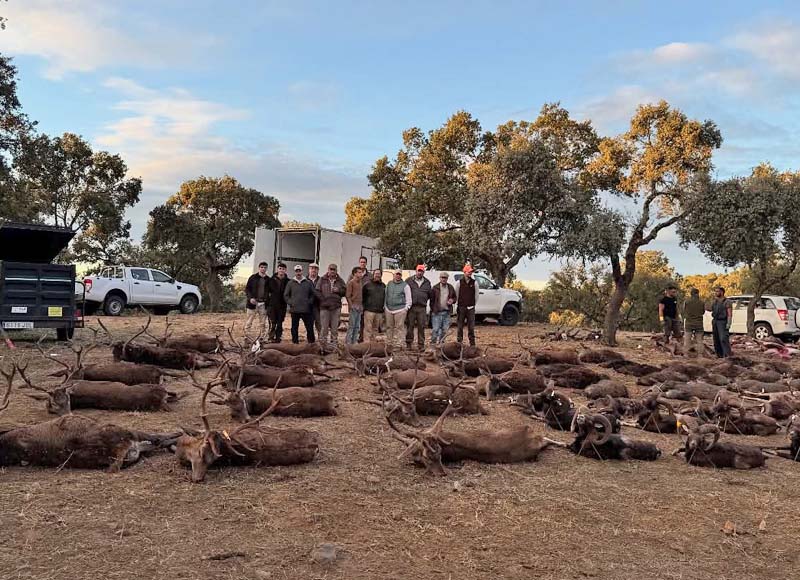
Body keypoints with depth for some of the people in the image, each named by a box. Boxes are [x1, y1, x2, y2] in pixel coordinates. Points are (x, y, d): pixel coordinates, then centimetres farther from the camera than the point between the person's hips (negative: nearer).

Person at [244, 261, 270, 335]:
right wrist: (250, 298, -13)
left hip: (263, 304, 2)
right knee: (249, 321, 0)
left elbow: (270, 291, 15)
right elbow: (247, 289, 2)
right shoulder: (253, 277, 2)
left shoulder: (268, 279, 9)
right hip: (253, 303, -2)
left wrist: (268, 300, 0)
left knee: (262, 323, 5)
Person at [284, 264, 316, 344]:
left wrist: (309, 302, -2)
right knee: (294, 328, 6)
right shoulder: (290, 283, 6)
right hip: (294, 310, 0)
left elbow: (312, 294, 10)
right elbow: (286, 295, 9)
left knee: (310, 327, -1)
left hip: (306, 310, 0)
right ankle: (295, 343, 14)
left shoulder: (308, 282, 5)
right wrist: (290, 303, -2)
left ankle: (311, 342, 6)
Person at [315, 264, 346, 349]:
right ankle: (323, 343, 6)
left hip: (336, 307, 2)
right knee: (324, 327, -1)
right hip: (324, 307, -2)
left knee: (335, 327, 8)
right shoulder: (322, 280, 4)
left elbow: (345, 291, 10)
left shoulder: (340, 281, 10)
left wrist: (338, 290, -8)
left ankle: (334, 343, 16)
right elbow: (317, 291, 0)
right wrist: (323, 300, -10)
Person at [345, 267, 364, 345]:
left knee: (357, 326, 9)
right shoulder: (351, 282, -6)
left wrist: (362, 306, 14)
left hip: (359, 307, 8)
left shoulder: (360, 283, 16)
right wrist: (351, 306, -15)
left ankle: (354, 342, 15)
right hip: (353, 307, -8)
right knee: (351, 325, -7)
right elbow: (347, 295, -11)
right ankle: (347, 342, -3)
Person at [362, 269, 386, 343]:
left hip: (379, 312, 4)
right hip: (369, 311, -4)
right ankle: (367, 342, -8)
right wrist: (364, 306, 1)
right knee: (368, 328, -8)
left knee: (375, 328, 8)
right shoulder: (367, 285, 3)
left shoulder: (383, 286, 15)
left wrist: (384, 308, 14)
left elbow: (385, 298, 21)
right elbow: (363, 297, 5)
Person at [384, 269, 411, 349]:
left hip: (400, 310, -4)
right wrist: (384, 307, 16)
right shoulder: (389, 284, 14)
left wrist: (406, 309, -5)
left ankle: (398, 344, -3)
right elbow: (386, 296, 20)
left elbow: (408, 299, 2)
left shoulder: (405, 286, 1)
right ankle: (389, 343, 14)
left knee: (398, 328, -5)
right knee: (389, 328, 7)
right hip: (388, 309, 4)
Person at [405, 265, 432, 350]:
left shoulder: (427, 282, 14)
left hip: (422, 308, 1)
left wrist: (424, 300, 11)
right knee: (410, 326, 1)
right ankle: (408, 343, 10)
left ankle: (421, 344, 6)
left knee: (421, 327, 0)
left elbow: (429, 294, 23)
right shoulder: (409, 280, 7)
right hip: (411, 307, -1)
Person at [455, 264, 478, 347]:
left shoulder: (474, 283, 3)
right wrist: (457, 305, 5)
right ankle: (459, 342, 10)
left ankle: (472, 344, 7)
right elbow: (456, 295, 7)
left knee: (471, 327, 2)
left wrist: (473, 305, 5)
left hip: (470, 308, 0)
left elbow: (476, 295, 8)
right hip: (461, 307, 0)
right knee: (460, 326, 3)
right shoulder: (459, 282, 1)